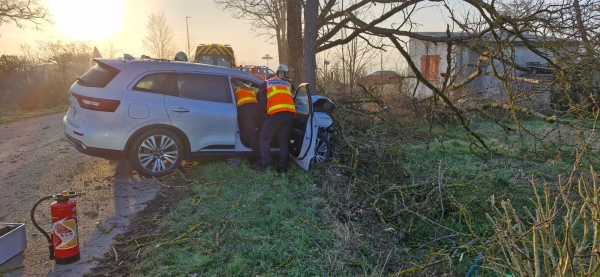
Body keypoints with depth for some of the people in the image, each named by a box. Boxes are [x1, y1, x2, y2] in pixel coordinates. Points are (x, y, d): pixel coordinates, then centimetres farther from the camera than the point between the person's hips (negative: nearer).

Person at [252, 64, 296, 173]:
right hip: (290, 113, 3)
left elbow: (261, 102, 18)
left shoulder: (266, 84, 19)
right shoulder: (288, 84, 26)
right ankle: (283, 166, 10)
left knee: (265, 138, 9)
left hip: (276, 113, -3)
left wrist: (264, 110, 35)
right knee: (284, 141, 12)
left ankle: (264, 164, 2)